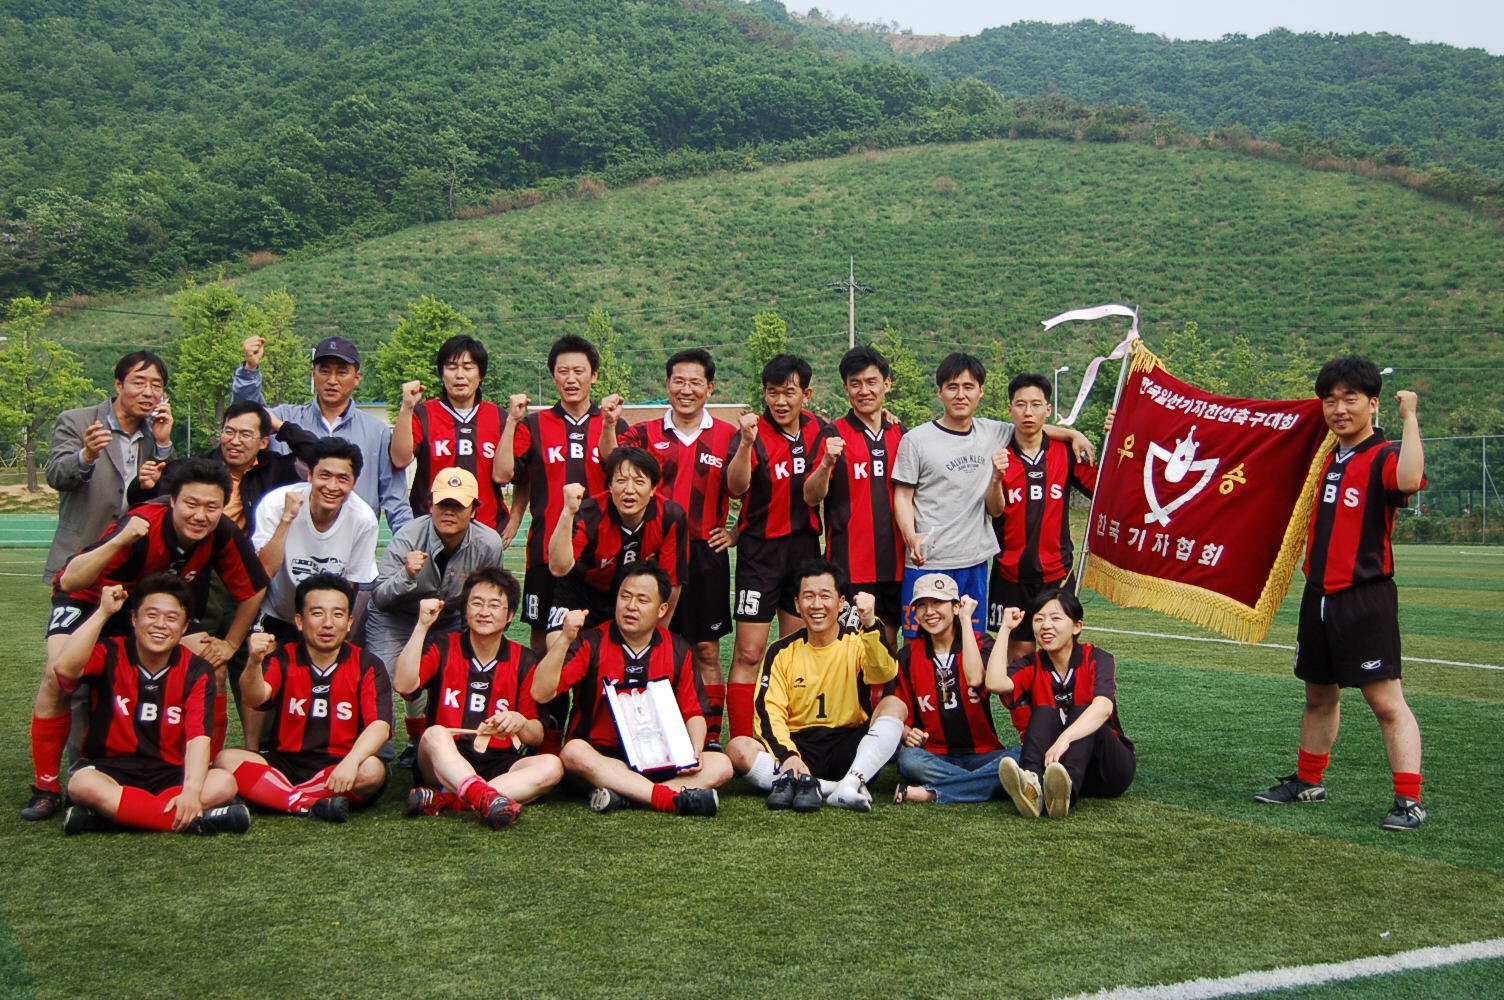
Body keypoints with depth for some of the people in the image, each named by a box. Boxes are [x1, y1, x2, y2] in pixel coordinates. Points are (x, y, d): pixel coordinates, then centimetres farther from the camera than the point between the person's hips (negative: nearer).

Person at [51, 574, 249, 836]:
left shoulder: (196, 671, -2)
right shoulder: (110, 654, -3)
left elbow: (198, 736, -14)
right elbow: (64, 668, -26)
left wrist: (191, 791, -31)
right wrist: (103, 613, -22)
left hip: (171, 774, 2)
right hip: (109, 768, -1)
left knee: (224, 784, -27)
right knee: (83, 785, -36)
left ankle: (109, 811, -28)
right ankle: (195, 820, -36)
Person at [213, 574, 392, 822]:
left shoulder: (367, 666, -2)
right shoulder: (283, 659, 2)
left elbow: (379, 725, -16)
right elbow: (255, 698, -18)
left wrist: (351, 762, -35)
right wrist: (254, 662, -40)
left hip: (338, 769, -2)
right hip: (285, 763, 2)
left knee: (372, 770, -34)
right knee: (226, 759, -23)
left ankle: (271, 795, -23)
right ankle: (311, 804, -36)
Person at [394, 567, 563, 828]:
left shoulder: (524, 661, 9)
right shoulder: (443, 648, 8)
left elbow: (537, 737, 5)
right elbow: (404, 686, -13)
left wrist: (520, 722, -18)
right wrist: (422, 625, -13)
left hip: (498, 767, 2)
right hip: (444, 765, -2)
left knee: (551, 766, -26)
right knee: (434, 734, -32)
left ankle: (443, 799, -35)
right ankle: (486, 799, -59)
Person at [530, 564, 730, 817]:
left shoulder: (678, 651, 6)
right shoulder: (591, 643, -2)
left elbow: (693, 713, 11)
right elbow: (541, 693, -13)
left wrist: (695, 750, -10)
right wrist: (566, 639, -23)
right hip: (601, 760, -3)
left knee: (720, 765, -20)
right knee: (573, 752, -36)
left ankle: (623, 795, -35)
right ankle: (675, 798, -43)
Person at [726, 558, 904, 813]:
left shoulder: (857, 644, 1)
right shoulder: (782, 652, 6)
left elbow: (885, 673, -21)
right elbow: (769, 711, -4)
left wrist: (870, 624, -38)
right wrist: (788, 755, -22)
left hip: (848, 751, -1)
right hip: (797, 744, 1)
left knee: (894, 705, -24)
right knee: (738, 749, -25)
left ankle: (852, 782, -38)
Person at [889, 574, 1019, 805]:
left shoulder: (981, 643, 4)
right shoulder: (908, 656, 9)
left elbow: (975, 679, -19)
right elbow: (902, 716, 9)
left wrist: (966, 620, -10)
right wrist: (908, 734, -16)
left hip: (982, 756, 0)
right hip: (935, 757, 0)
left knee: (1021, 756, -32)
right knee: (908, 759, -33)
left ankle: (929, 793, -34)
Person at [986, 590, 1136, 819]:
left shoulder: (1097, 660, -8)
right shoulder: (1032, 666, 2)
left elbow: (1103, 707, -30)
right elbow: (996, 684, -20)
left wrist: (1065, 738, -47)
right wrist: (1005, 628, -12)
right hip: (1052, 764, 2)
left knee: (1080, 712, -28)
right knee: (1045, 713, -23)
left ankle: (1066, 789, -58)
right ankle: (1031, 785, -54)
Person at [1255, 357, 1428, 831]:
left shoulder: (1384, 457, -10)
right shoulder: (1325, 458, 13)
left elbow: (1409, 480, -33)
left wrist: (1409, 417, -26)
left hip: (1366, 600, -8)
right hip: (1319, 596, 8)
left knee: (1387, 700, -9)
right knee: (1319, 695, 18)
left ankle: (1409, 801, -7)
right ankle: (1308, 781, 31)